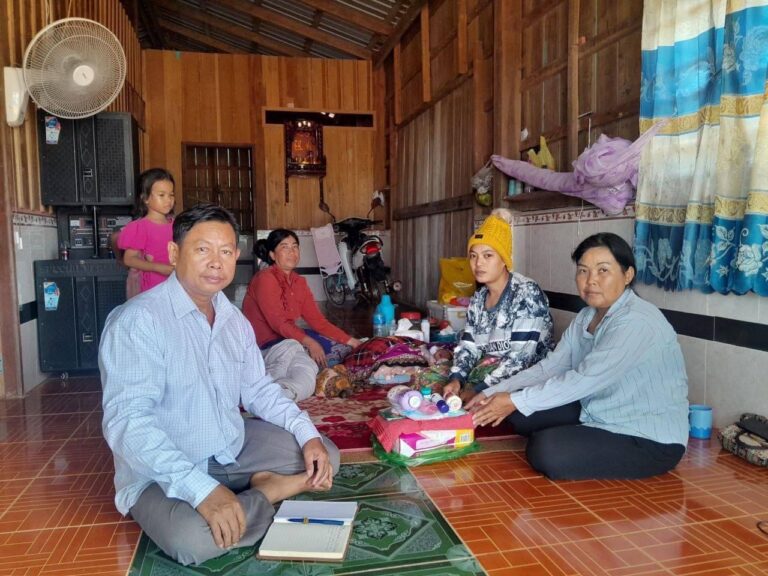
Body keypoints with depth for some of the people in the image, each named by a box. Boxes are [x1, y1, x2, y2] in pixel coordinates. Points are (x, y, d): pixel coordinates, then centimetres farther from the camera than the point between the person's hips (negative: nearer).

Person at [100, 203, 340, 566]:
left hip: (235, 450, 7)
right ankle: (268, 495, -9)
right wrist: (202, 490, -39)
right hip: (164, 474, -6)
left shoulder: (234, 319, 4)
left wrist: (308, 436, -4)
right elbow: (128, 422, -29)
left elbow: (259, 388, 11)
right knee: (194, 540, -35)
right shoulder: (137, 320, -21)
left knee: (325, 456, 6)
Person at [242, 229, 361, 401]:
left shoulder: (299, 282, 12)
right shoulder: (265, 278, -11)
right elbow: (278, 323, -20)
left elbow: (316, 320, 10)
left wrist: (349, 341, 3)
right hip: (261, 346, -8)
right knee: (291, 348, -36)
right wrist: (308, 342, -29)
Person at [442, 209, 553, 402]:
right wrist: (456, 378, -14)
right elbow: (468, 346, 5)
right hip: (486, 372, 6)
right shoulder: (478, 299, 7)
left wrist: (480, 389, -26)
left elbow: (520, 356, -23)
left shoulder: (527, 293, -16)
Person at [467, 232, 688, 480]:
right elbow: (549, 367, 0)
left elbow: (586, 379, -30)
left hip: (651, 439, -8)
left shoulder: (638, 322, -24)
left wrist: (515, 401, -26)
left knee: (547, 451, -25)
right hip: (600, 415, 8)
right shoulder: (586, 318, 5)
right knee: (521, 414, -1)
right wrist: (494, 393, -12)